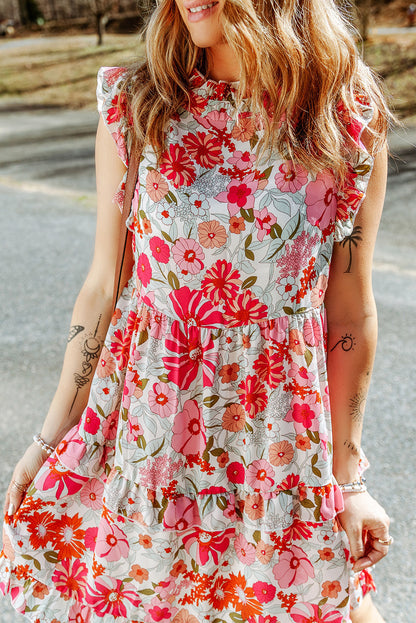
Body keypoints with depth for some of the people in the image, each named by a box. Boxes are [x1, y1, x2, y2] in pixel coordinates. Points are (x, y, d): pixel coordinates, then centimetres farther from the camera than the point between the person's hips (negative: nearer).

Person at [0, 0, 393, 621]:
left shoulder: (351, 120, -7)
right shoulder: (136, 108, -5)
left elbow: (350, 314, -3)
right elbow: (102, 290, 0)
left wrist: (349, 477, 2)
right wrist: (51, 437, 5)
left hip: (281, 425, 0)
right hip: (146, 425, 1)